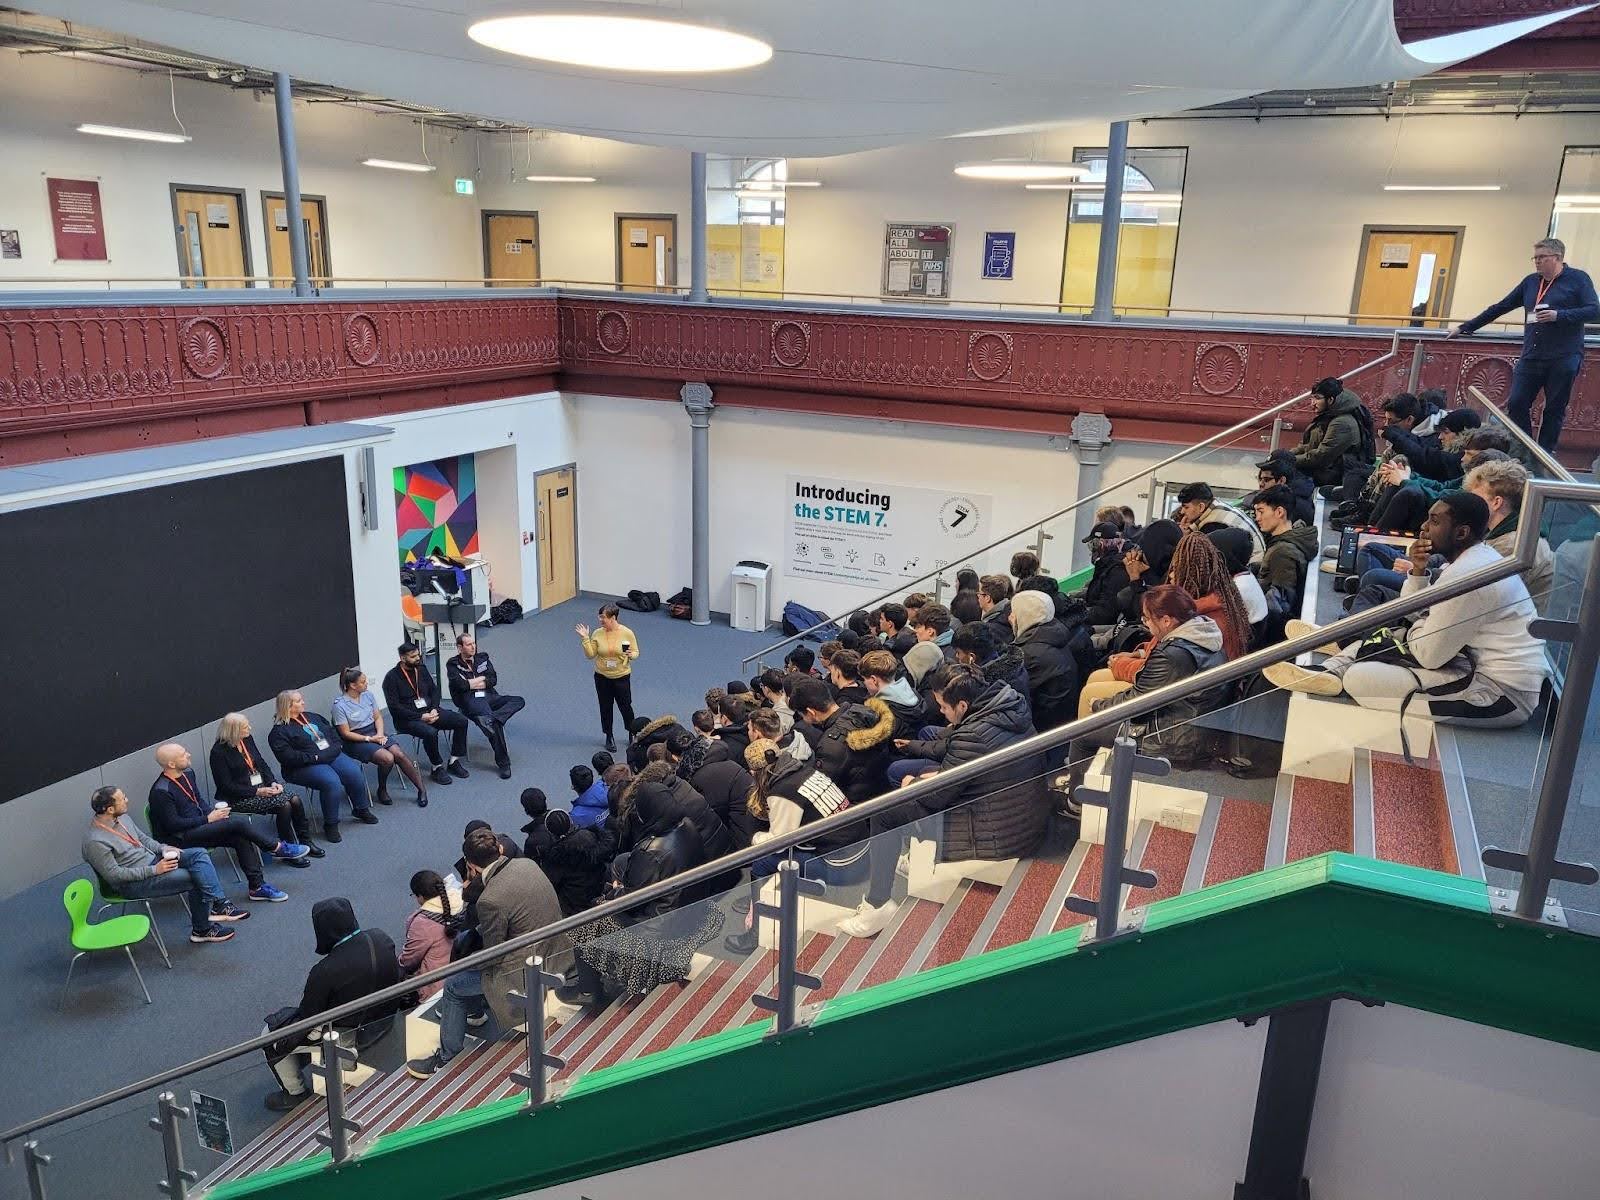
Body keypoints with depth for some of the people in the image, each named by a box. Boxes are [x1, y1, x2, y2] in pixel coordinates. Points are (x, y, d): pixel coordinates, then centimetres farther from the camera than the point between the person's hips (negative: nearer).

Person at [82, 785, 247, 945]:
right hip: (133, 884, -8)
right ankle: (202, 929, -5)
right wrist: (154, 870, -22)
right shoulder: (95, 842, -22)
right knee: (195, 879, -21)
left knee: (198, 853, -13)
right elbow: (114, 875, -21)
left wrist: (163, 848, -2)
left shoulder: (121, 817, 3)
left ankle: (219, 904, -21)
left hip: (152, 860, 8)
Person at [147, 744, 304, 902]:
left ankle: (257, 887, -11)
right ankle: (278, 848, -2)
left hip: (198, 825, 8)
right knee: (239, 823, -22)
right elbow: (173, 825, -19)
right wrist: (208, 819, -16)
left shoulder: (188, 773, 6)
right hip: (181, 839, -8)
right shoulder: (161, 792, -20)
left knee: (241, 838, -16)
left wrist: (213, 811, -2)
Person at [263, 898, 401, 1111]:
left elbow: (307, 1017, -16)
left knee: (273, 1037, 12)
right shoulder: (382, 939, -14)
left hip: (351, 1035, -7)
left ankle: (295, 1093, 30)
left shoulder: (325, 971, -31)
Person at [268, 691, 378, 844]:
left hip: (332, 756, 6)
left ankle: (361, 809, 4)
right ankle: (330, 825, -18)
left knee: (354, 772, -19)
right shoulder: (279, 731, -4)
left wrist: (336, 745, 6)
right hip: (305, 766, -6)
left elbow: (332, 732, 25)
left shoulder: (312, 717, 19)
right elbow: (288, 757, -15)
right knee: (331, 782, -33)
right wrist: (314, 758, -18)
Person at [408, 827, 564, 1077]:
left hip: (527, 973, -8)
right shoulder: (527, 864, -6)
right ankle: (477, 1007, 48)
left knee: (453, 987, 11)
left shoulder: (491, 900, -28)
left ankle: (447, 1058, 26)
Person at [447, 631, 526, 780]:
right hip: (470, 700, -6)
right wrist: (483, 678, 2)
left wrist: (472, 683, -3)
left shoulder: (482, 658, 22)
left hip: (489, 696, 6)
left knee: (519, 701, -19)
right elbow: (460, 685, -9)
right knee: (495, 725, -32)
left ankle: (492, 719, -41)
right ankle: (503, 763, -26)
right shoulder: (453, 665, 10)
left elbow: (493, 679, 10)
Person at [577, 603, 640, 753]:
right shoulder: (597, 633, -8)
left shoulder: (627, 633, -14)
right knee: (606, 707, 13)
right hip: (602, 677, 2)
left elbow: (635, 652, -4)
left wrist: (631, 655, -27)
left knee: (625, 707, 8)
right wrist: (585, 639, -15)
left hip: (622, 677, -2)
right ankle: (609, 737, 32)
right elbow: (590, 655, -4)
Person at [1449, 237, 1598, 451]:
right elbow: (1500, 307, 17)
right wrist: (1465, 328, 17)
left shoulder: (1578, 279, 0)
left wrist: (1558, 315, -19)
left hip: (1564, 359, -4)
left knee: (1554, 410, 2)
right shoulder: (1531, 282, 14)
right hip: (1531, 357, 5)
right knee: (1516, 404, -4)